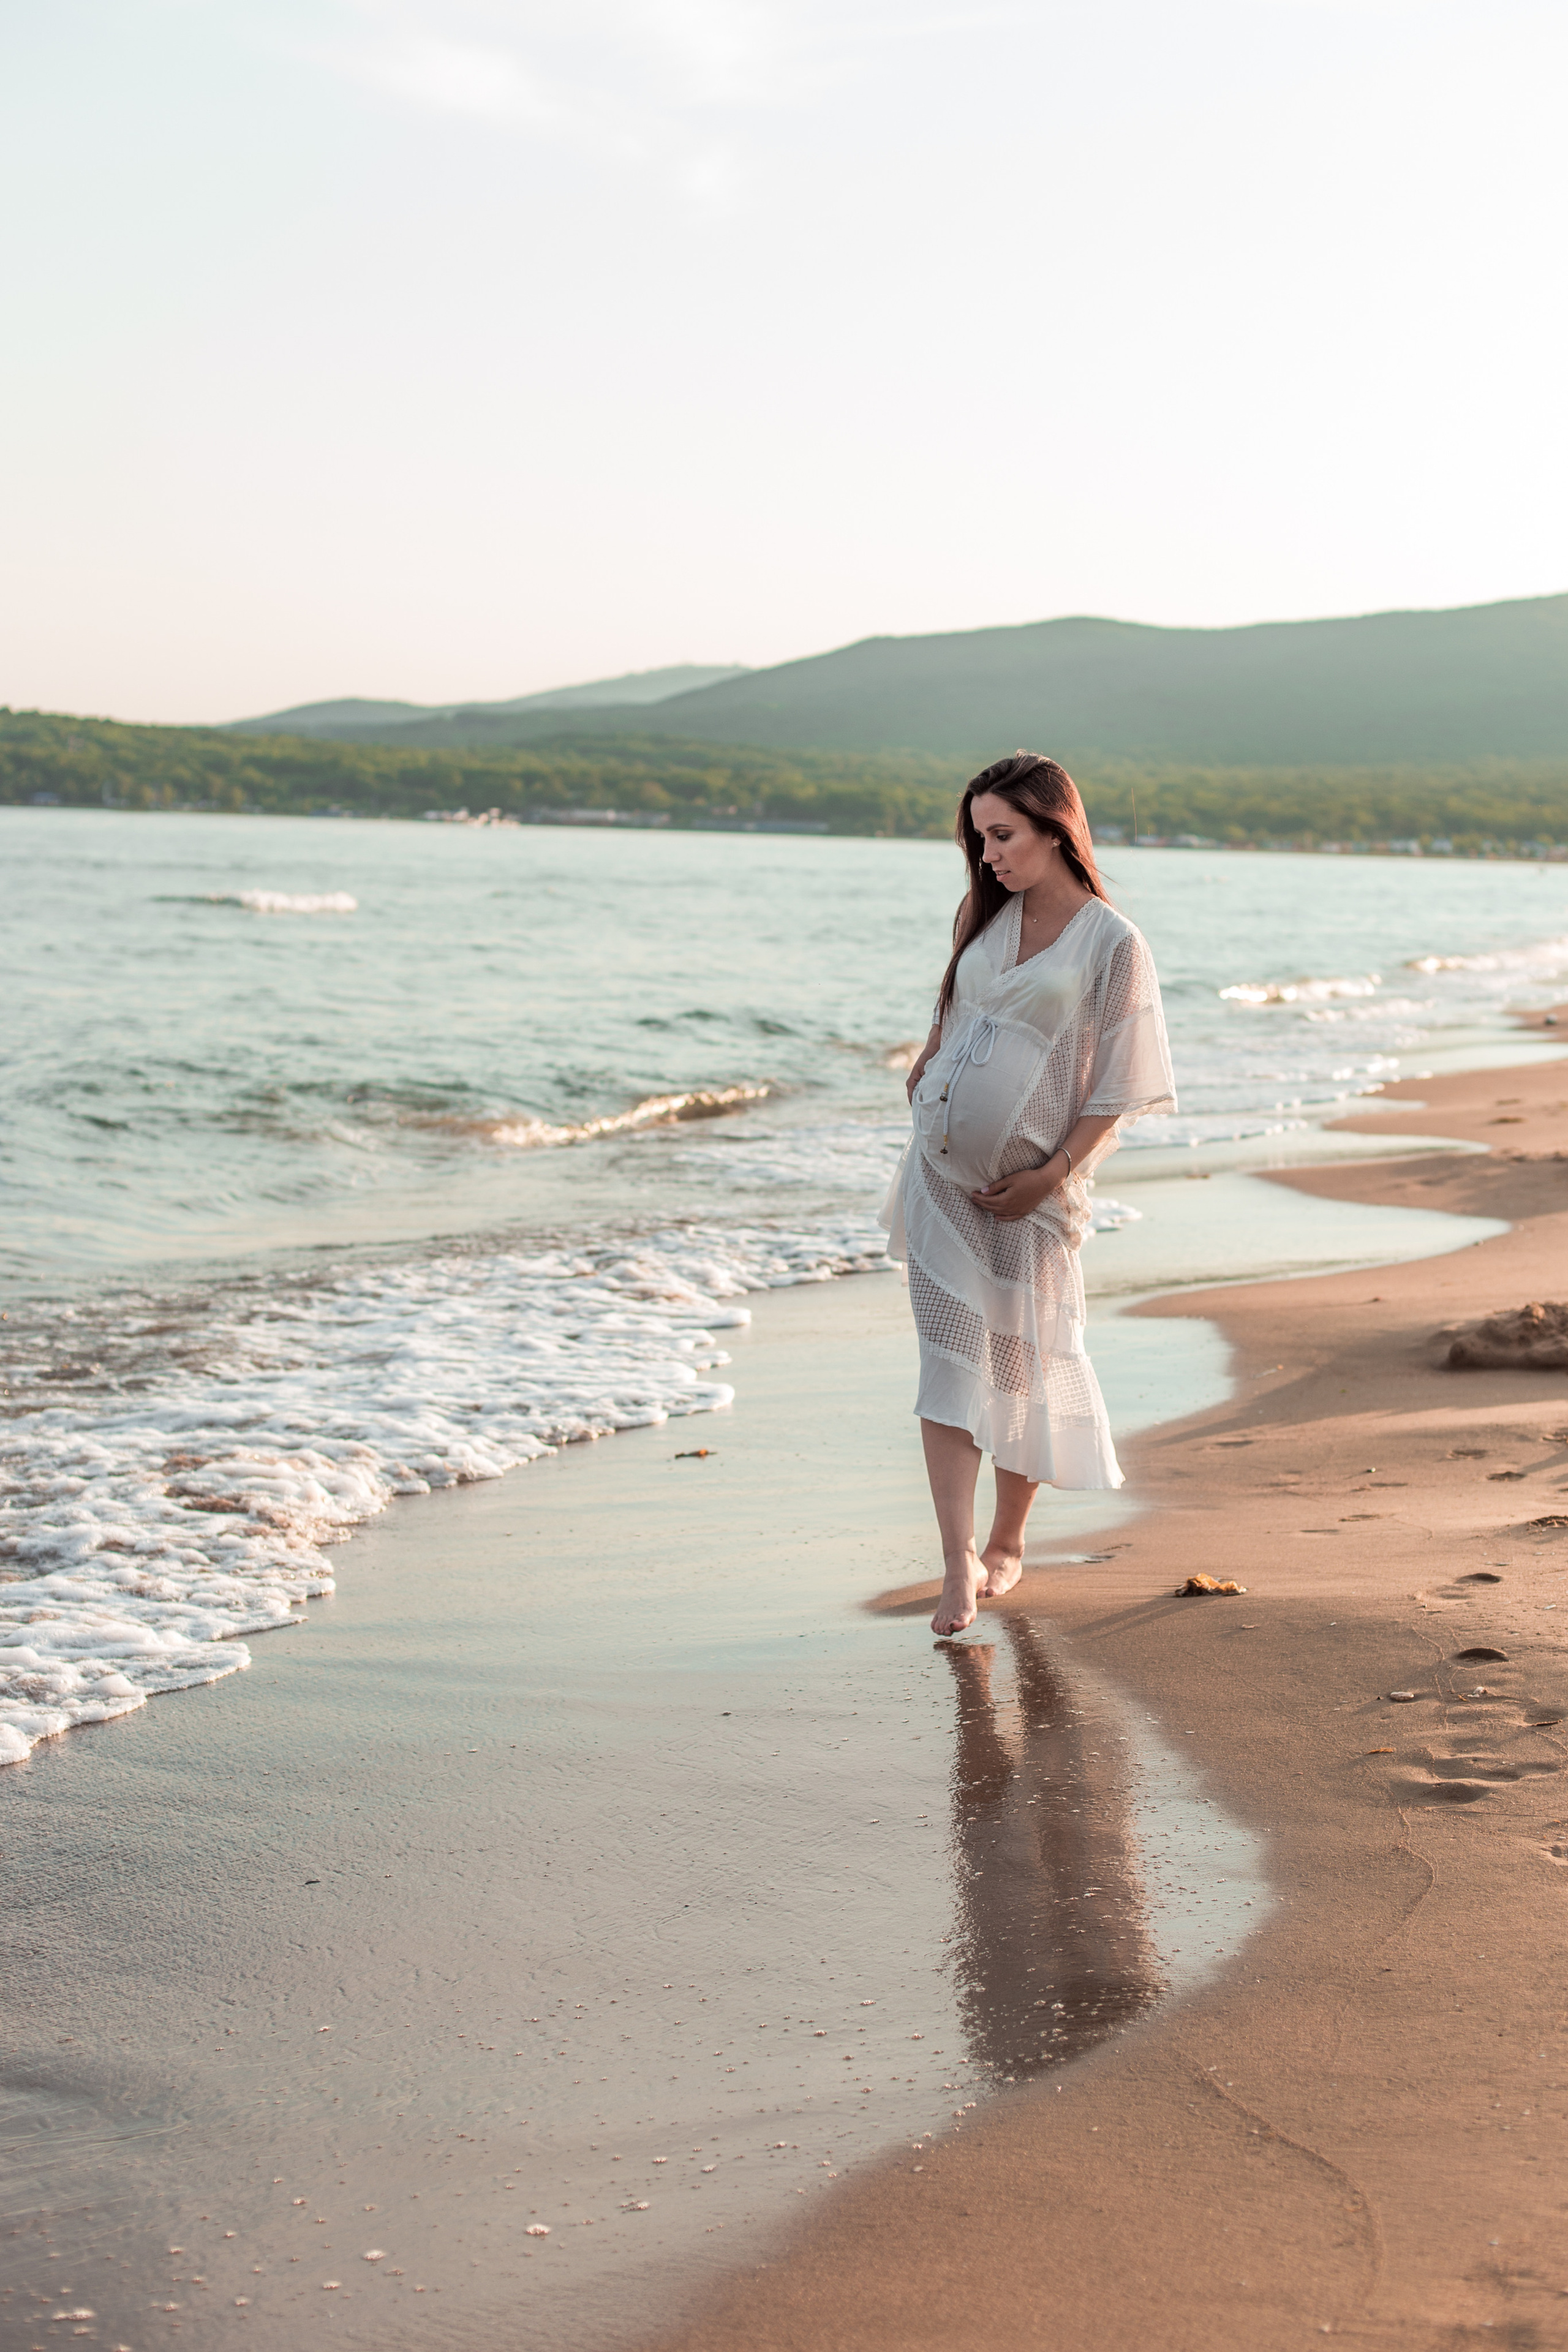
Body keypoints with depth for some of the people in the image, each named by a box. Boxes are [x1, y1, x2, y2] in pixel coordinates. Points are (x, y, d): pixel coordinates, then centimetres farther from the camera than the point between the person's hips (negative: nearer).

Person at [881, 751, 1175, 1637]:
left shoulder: (1113, 944, -9)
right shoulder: (988, 915, 7)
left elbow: (1117, 1087, -9)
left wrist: (1051, 1175, -14)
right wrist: (930, 1061, 11)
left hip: (1031, 1187, -4)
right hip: (943, 1169, 4)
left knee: (1024, 1364, 7)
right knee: (950, 1360, -4)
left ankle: (1008, 1544, 25)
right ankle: (959, 1562, -6)